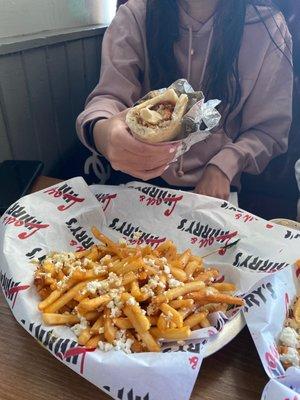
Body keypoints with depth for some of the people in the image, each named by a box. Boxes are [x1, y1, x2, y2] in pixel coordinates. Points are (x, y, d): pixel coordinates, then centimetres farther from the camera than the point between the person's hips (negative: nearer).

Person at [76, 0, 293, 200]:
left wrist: (222, 168, -17)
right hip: (142, 176, -1)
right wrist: (101, 132, -35)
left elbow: (269, 128, -2)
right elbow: (110, 94, -12)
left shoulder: (268, 27, -7)